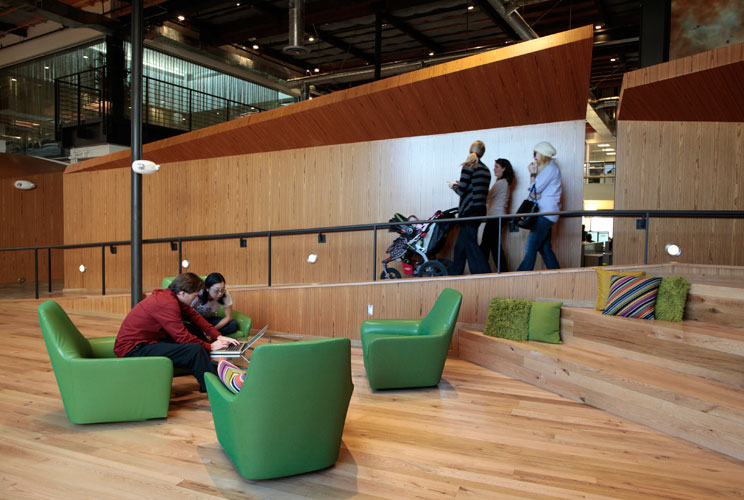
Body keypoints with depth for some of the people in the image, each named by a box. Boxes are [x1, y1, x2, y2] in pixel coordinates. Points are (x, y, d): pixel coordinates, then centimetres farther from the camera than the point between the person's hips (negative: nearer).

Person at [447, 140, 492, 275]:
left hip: (470, 211, -8)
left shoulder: (468, 167, -9)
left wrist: (454, 186, 8)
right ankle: (454, 275, 25)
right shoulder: (486, 169, 14)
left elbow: (461, 191, -13)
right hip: (480, 209, 8)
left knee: (470, 244, -6)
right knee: (460, 244, 16)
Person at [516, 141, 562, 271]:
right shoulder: (546, 168, 21)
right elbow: (532, 192, 14)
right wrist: (534, 194, -9)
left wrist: (532, 174, 1)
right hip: (544, 213, 10)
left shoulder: (551, 167, -8)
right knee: (545, 248, 10)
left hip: (546, 212, -10)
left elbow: (535, 189, -13)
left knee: (531, 248, -13)